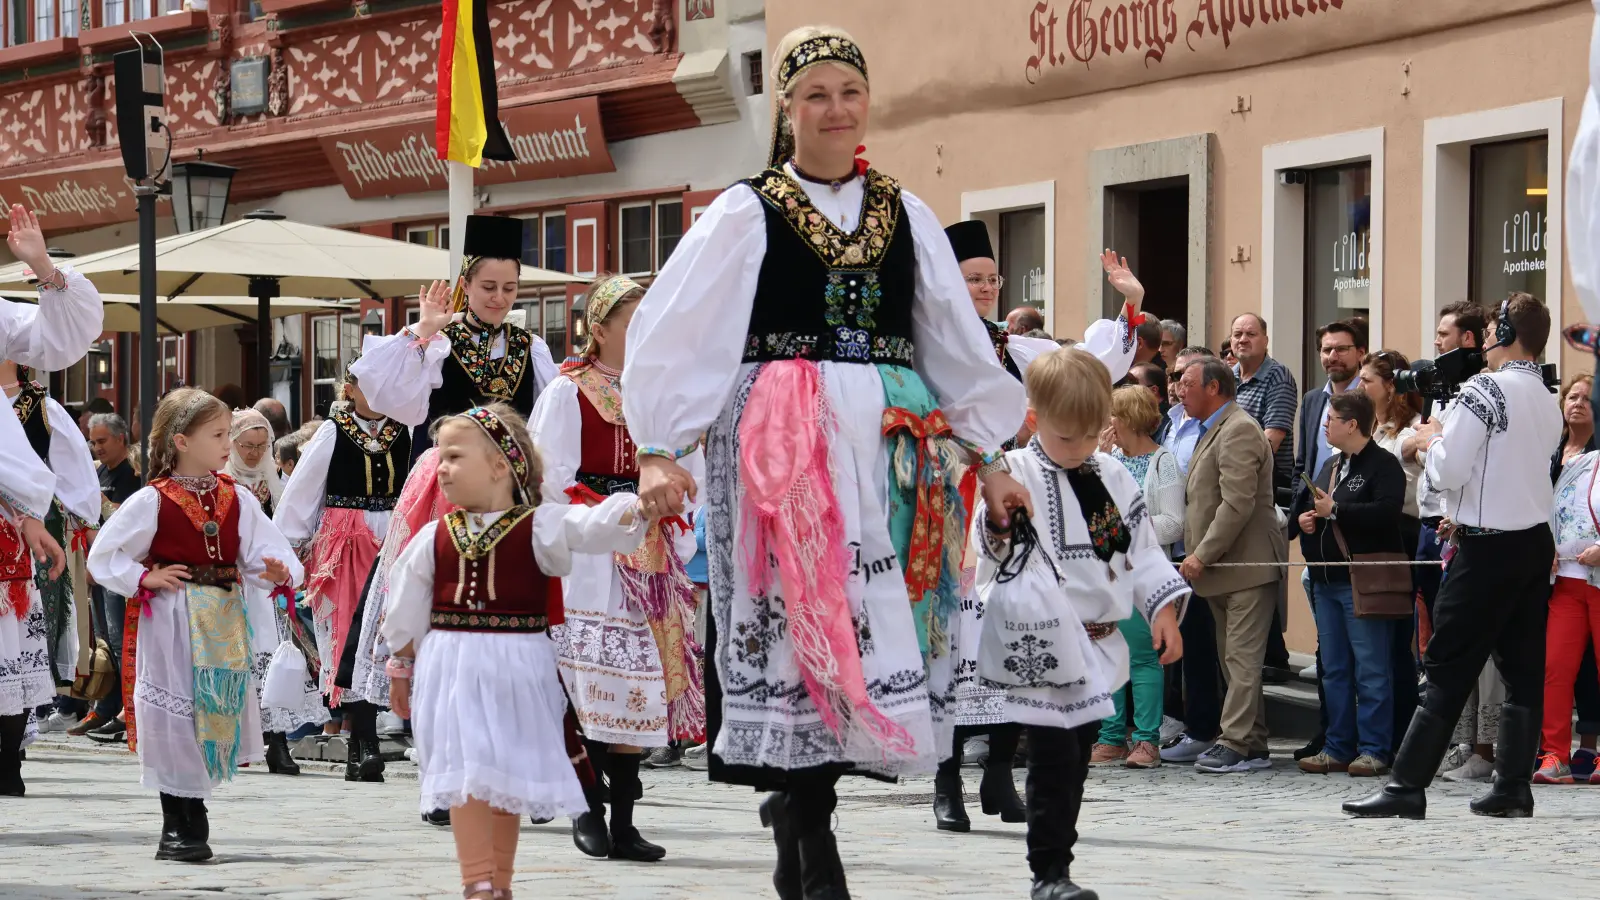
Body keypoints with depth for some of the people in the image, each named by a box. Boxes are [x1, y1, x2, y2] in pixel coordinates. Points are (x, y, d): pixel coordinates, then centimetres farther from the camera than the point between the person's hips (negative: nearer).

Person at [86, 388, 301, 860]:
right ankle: (180, 826, 7)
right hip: (172, 622, -4)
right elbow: (103, 555, -1)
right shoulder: (152, 501, -6)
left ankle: (191, 824, 21)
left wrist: (278, 572, -21)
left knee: (216, 715, 8)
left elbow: (264, 549, 0)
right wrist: (144, 579, -12)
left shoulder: (237, 499, 5)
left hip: (224, 624, 4)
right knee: (175, 718, -2)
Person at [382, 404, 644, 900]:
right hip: (454, 668, 1)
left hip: (517, 667, -1)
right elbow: (407, 613, 14)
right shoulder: (434, 537, 5)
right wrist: (401, 667, 18)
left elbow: (593, 526, -21)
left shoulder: (540, 525, -4)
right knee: (468, 775, -8)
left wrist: (635, 508, -40)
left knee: (510, 778, 9)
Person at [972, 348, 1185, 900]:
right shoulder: (1014, 477, -9)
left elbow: (1143, 548, 16)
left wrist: (1163, 612, 10)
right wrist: (998, 521, -35)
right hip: (1043, 647, -6)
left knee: (1076, 760, 13)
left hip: (1098, 644, 6)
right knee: (1053, 760, -10)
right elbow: (991, 554, -15)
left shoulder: (1113, 478, 9)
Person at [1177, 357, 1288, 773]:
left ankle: (1237, 744, -13)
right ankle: (1252, 745, 14)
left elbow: (1238, 504, -22)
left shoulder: (1238, 431, -14)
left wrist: (1202, 556, -20)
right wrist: (1197, 556, 14)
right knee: (1236, 660, 11)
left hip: (1247, 565, -11)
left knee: (1243, 659, -11)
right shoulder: (1215, 431, 20)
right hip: (1223, 568, 11)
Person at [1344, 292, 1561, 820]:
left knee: (1447, 668, -7)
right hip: (1538, 542, 8)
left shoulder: (1485, 390, -13)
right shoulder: (1548, 403, 11)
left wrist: (1431, 440, 3)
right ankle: (1513, 786, 8)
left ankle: (1407, 787, -8)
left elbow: (1449, 472, -15)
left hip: (1490, 548, -7)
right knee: (1523, 667, 8)